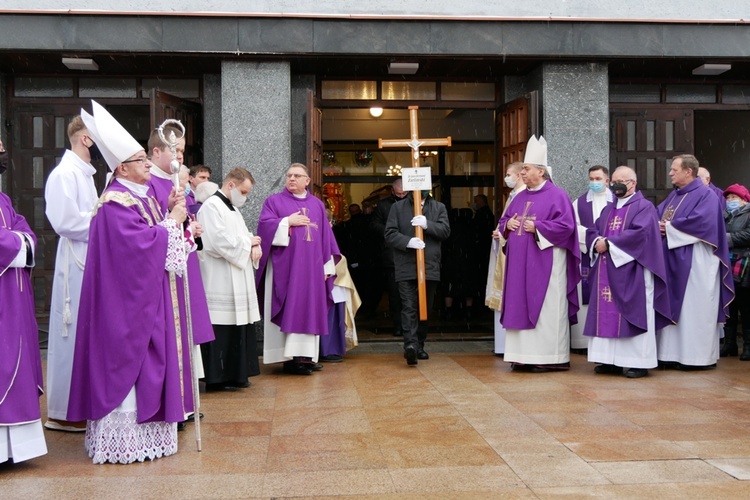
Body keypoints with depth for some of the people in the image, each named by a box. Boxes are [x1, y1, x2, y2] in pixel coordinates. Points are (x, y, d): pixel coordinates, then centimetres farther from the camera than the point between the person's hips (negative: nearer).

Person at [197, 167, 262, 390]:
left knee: (238, 329, 11)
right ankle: (218, 378, 0)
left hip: (237, 283, 10)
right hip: (220, 284, -10)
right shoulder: (211, 207, -11)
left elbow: (243, 235, 23)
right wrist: (248, 242, -9)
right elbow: (221, 242, -22)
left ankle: (235, 375, 19)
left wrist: (254, 245, 0)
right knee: (222, 330, -7)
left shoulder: (232, 209, 20)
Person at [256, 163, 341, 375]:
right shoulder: (274, 201, 8)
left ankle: (306, 355, 5)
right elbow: (265, 224, -6)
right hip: (285, 266, -4)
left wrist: (327, 266, 7)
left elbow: (326, 236, 14)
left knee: (310, 310, 2)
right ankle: (290, 357, -8)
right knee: (289, 311, -9)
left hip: (312, 268, 4)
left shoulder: (317, 205, 17)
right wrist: (287, 221, -11)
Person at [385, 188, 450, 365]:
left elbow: (445, 231, 1)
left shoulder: (439, 208, 14)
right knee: (409, 307, -13)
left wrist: (427, 224, -15)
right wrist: (408, 241, -17)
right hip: (406, 267, -3)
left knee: (425, 308, 10)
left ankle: (419, 345, 21)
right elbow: (390, 234, 0)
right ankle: (410, 344, -23)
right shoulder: (398, 207, 9)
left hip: (430, 267, 3)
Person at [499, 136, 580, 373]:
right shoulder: (520, 197, 16)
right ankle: (525, 356, 12)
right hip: (521, 262, 8)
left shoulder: (556, 195, -5)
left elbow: (566, 225, -14)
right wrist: (508, 224, -1)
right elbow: (504, 221, 22)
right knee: (521, 306, 6)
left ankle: (549, 357, 2)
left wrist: (537, 227, -17)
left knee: (546, 308, -4)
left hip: (545, 262, -7)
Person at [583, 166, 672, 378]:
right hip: (607, 272, 7)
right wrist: (598, 242, -11)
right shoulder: (608, 209, 20)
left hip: (631, 272, -7)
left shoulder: (644, 207, -1)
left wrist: (609, 243, -15)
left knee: (632, 313, -5)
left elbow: (640, 233, -17)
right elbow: (592, 231, 12)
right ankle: (611, 359, 10)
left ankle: (638, 362, -1)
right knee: (608, 313, 4)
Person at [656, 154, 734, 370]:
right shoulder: (674, 196, 17)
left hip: (695, 263, -8)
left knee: (694, 309, -4)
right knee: (674, 307, 8)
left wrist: (669, 227, -15)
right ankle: (675, 353, 13)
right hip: (674, 263, 8)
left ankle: (698, 356, 3)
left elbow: (701, 221, -22)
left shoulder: (705, 195, -7)